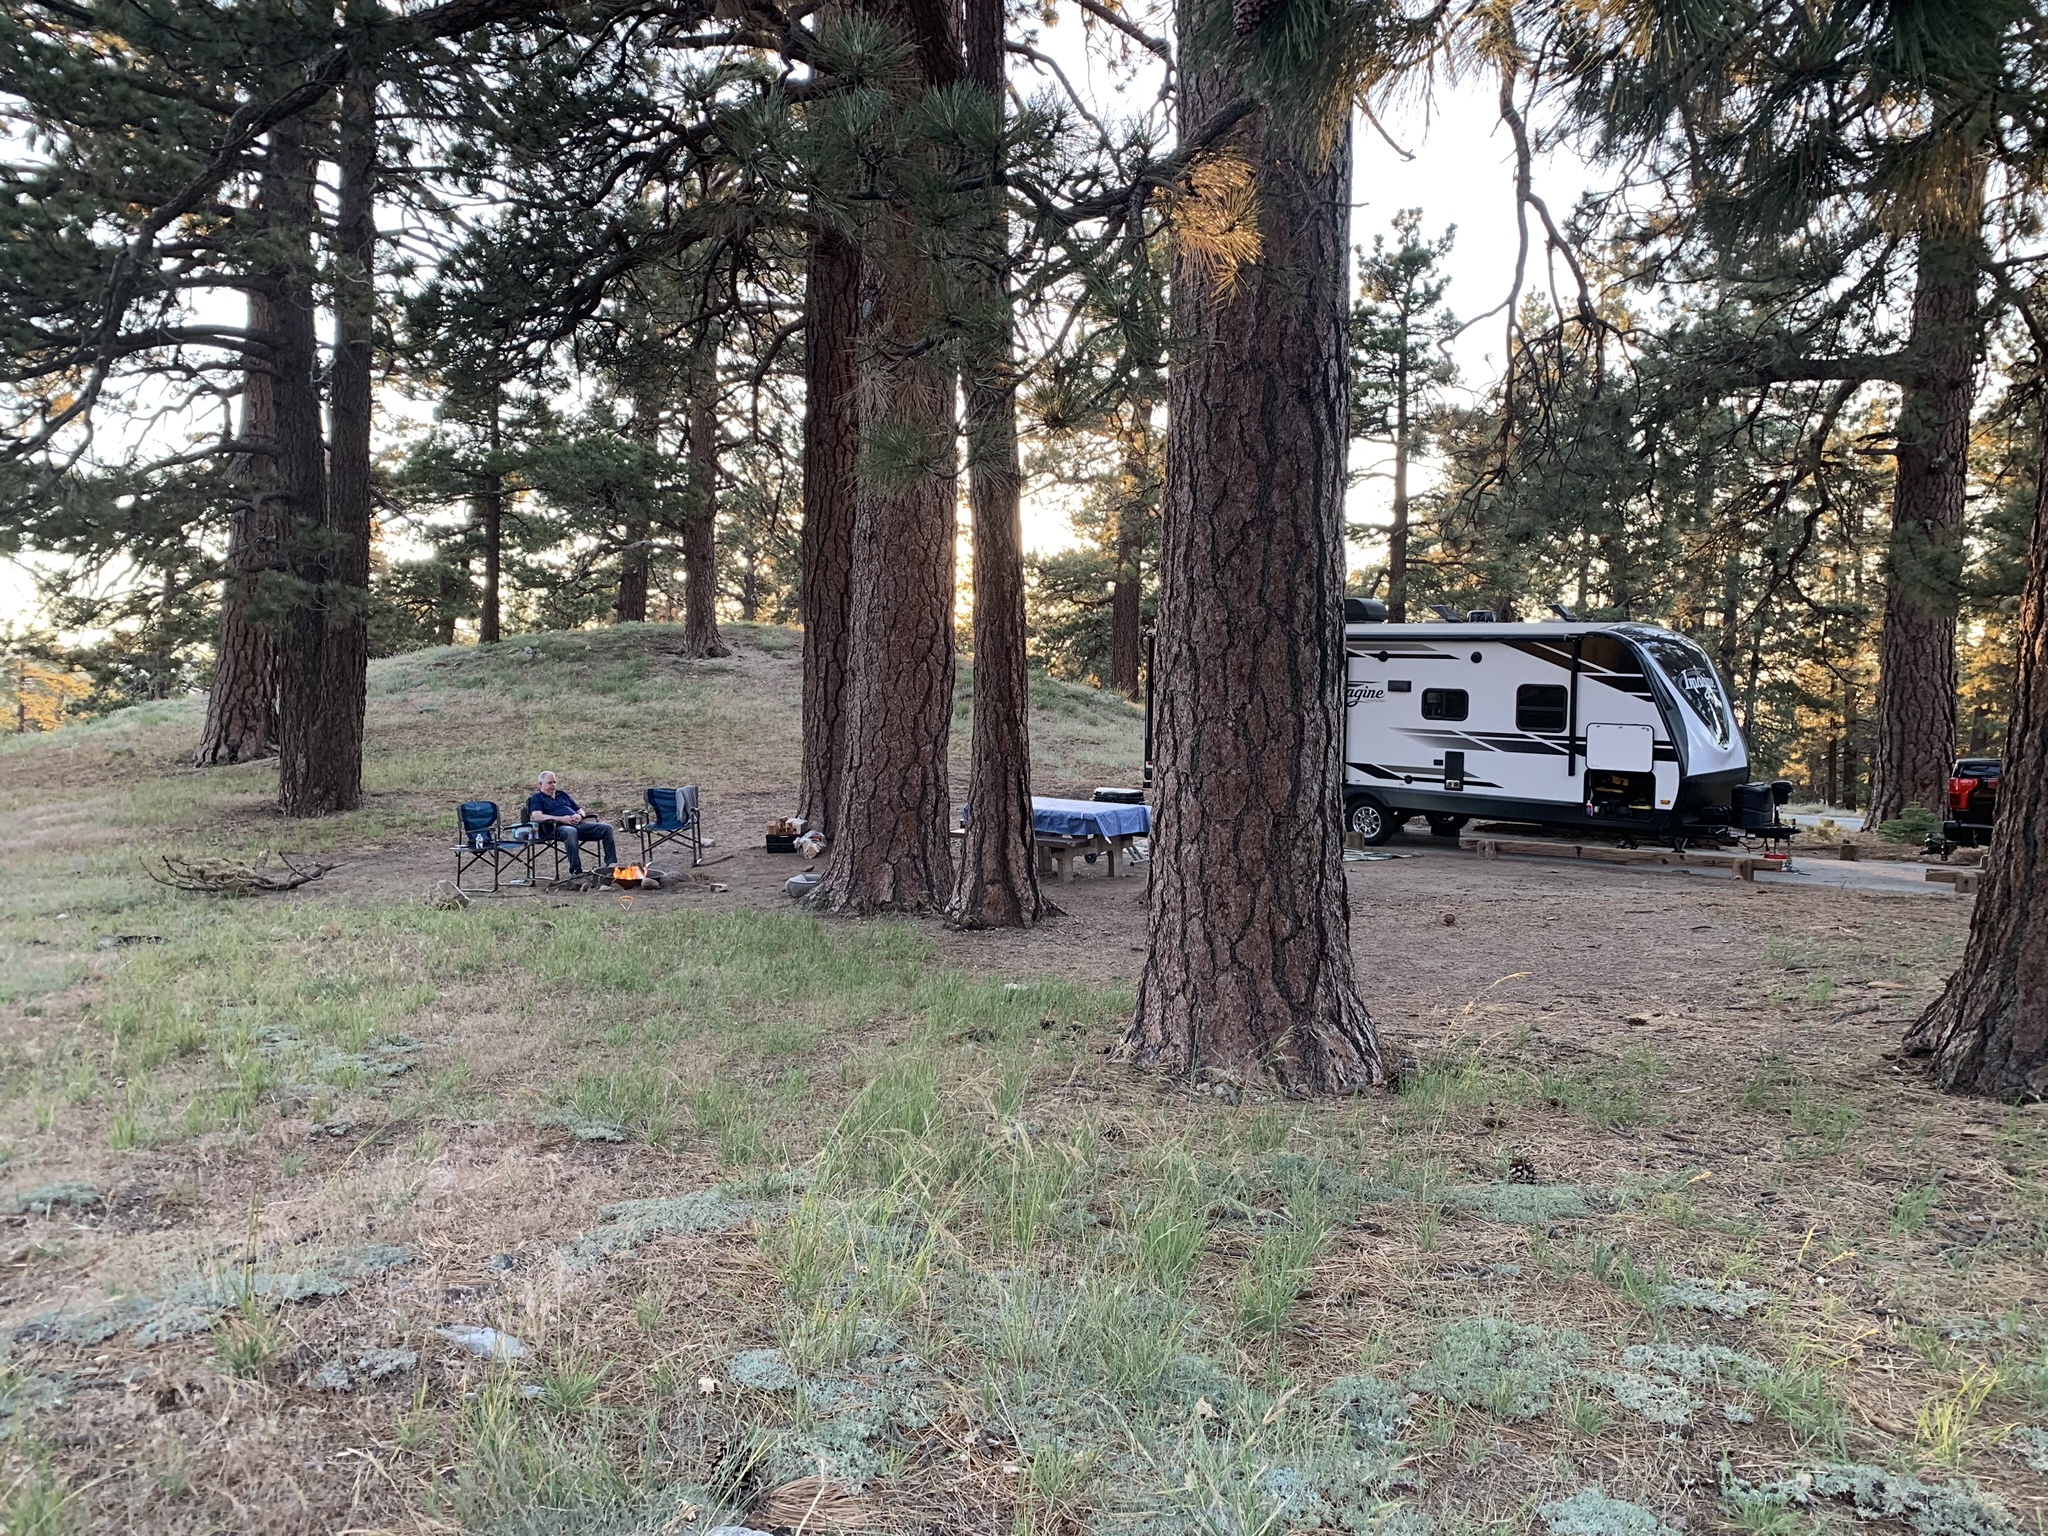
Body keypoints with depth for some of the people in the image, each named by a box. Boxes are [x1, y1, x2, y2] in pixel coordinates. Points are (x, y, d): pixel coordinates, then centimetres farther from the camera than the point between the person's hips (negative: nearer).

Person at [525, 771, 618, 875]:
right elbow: (537, 817, -7)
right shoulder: (536, 798, 12)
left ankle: (611, 865, -16)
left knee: (606, 829, -14)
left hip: (578, 824, 6)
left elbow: (579, 810, 30)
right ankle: (576, 871, -45)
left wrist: (579, 816, 3)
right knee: (571, 832, -43)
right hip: (556, 828, -6)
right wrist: (561, 819, -14)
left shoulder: (563, 794, 31)